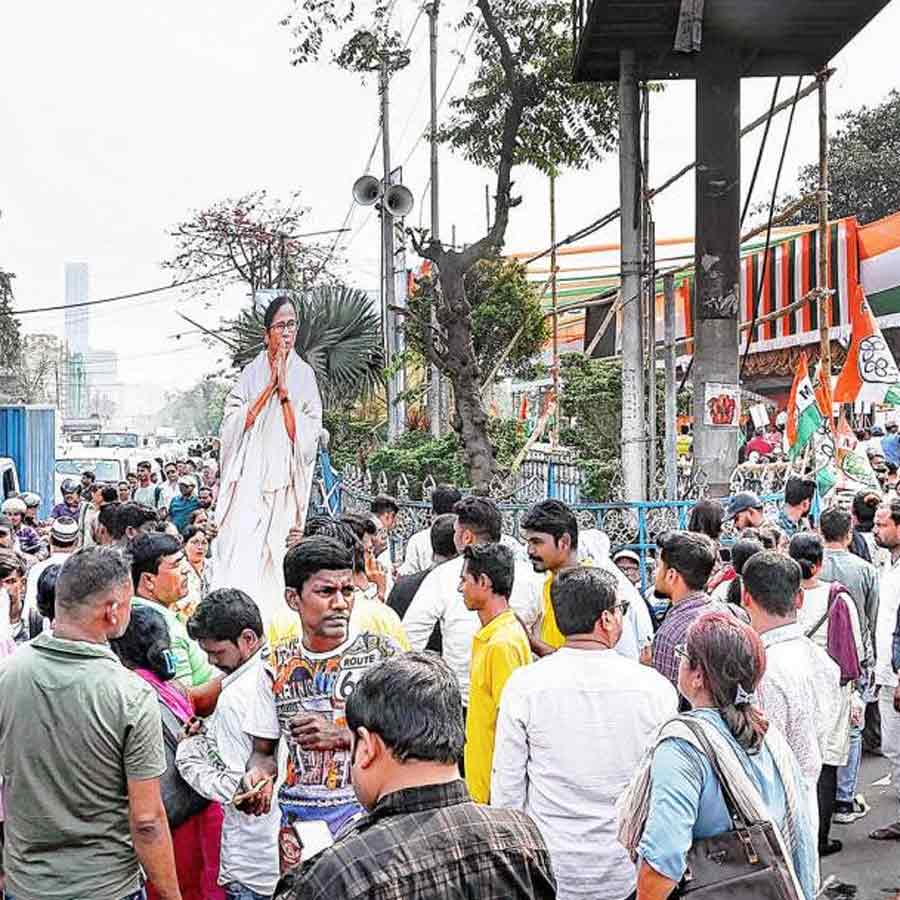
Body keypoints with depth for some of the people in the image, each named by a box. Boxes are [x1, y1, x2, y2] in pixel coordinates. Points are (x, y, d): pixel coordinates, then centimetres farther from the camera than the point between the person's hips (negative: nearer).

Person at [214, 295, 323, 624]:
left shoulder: (304, 375, 6)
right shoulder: (251, 373, 8)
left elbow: (305, 437, -1)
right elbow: (234, 425, -3)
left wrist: (284, 390, -8)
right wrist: (270, 386, -6)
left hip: (283, 483, 0)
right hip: (248, 479, 0)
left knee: (276, 558, -1)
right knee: (240, 556, -8)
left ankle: (273, 621, 5)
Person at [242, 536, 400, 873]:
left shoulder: (381, 653, -3)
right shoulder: (277, 664, 6)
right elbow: (263, 751, 13)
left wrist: (342, 734, -14)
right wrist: (260, 771, -10)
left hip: (366, 810, -2)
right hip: (297, 817, 3)